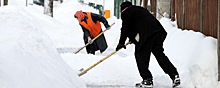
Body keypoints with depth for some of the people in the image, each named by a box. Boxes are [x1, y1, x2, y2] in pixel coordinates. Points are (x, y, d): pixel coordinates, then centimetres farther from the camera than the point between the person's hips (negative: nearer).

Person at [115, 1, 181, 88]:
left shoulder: (126, 12, 9)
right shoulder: (139, 9, 34)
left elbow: (125, 28, 5)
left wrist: (121, 43, 13)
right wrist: (133, 39, 44)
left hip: (147, 34, -8)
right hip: (158, 31, 8)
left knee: (141, 55, 4)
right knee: (160, 54, 12)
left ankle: (147, 80, 1)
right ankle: (174, 76, 4)